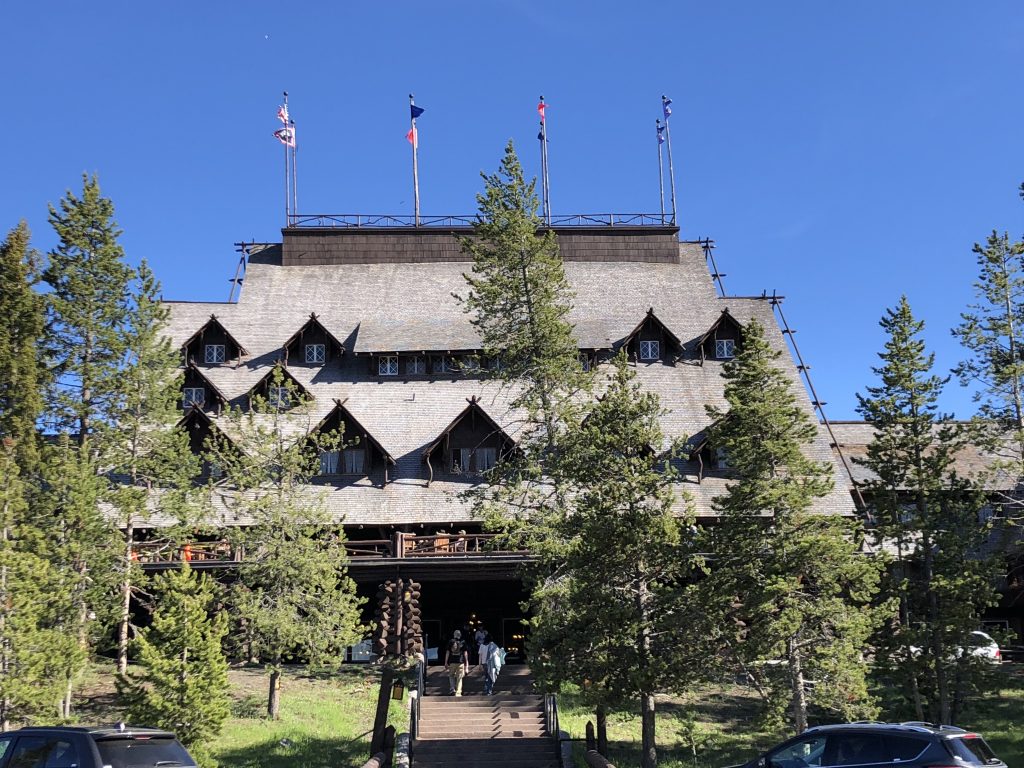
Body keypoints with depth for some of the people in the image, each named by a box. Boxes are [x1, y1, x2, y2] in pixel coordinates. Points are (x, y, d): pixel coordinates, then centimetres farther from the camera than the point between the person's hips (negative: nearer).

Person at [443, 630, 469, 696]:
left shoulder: (450, 642, 0)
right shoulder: (463, 643, 0)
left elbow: (447, 653, 0)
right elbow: (465, 653, 1)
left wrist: (446, 662, 5)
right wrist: (467, 663, 6)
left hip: (452, 662, 0)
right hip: (460, 663, 0)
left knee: (451, 676, 18)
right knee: (459, 678, 6)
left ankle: (453, 689, 3)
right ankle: (458, 692, 5)